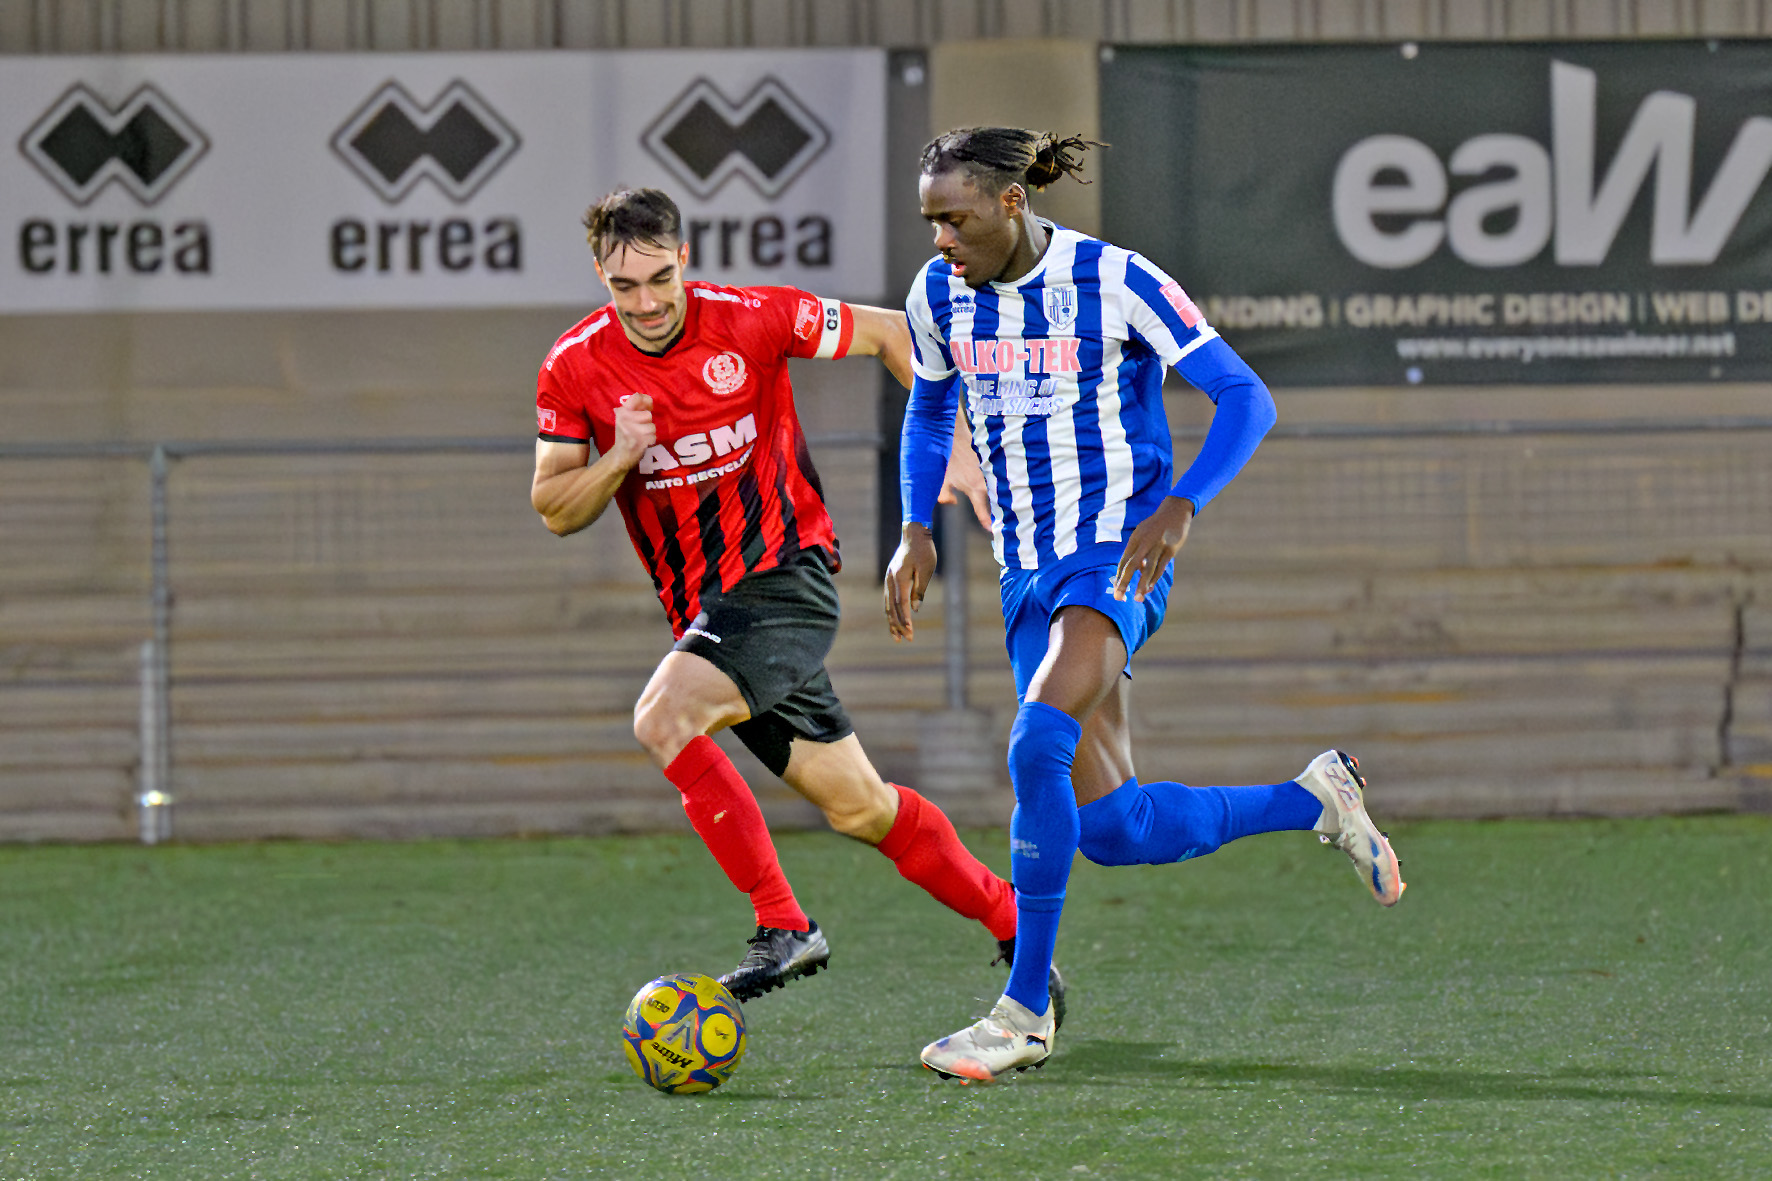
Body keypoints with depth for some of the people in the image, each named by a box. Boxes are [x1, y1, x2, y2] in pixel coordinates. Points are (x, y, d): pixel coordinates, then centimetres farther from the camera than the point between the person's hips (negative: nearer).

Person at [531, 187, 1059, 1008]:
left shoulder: (751, 320, -12)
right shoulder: (575, 369, -3)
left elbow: (888, 332, 1)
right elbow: (556, 511, 2)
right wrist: (620, 456, -17)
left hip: (785, 572, -5)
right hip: (703, 604, 5)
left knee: (662, 719, -27)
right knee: (856, 806, 8)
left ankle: (783, 925, -20)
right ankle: (1011, 922, 26)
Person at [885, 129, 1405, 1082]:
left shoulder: (1114, 282, -12)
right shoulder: (938, 296, 4)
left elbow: (1246, 398, -9)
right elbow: (929, 410, 23)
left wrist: (1180, 507, -24)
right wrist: (915, 528, 6)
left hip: (1120, 552, -6)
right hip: (1028, 570, 6)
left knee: (1037, 746, -28)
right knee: (1113, 830, 0)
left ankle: (1025, 1011, -21)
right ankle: (1315, 799, 24)